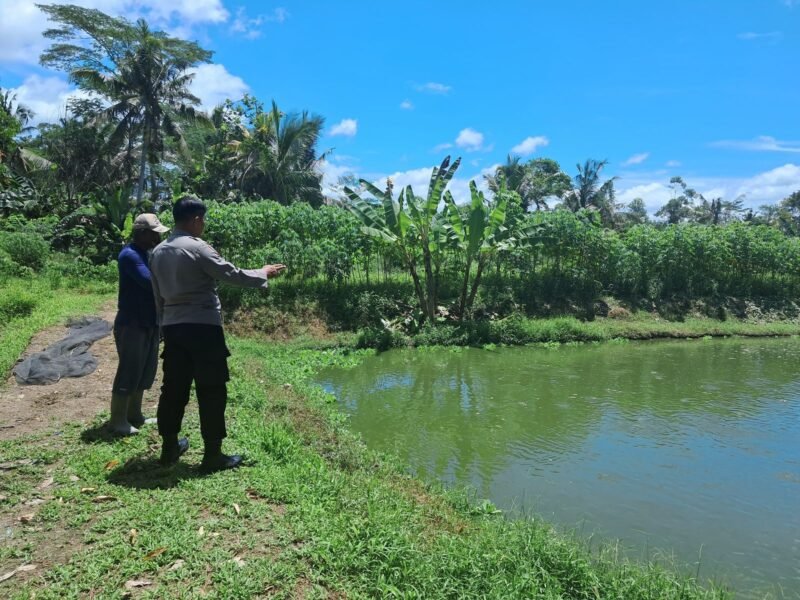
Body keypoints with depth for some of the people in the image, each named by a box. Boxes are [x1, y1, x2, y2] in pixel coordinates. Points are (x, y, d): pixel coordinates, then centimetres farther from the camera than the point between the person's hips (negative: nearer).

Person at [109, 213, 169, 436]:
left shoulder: (147, 253, 13)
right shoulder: (130, 255, -17)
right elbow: (151, 282, -26)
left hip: (149, 322, 9)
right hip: (132, 324, -9)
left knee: (144, 371, 15)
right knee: (128, 372, -2)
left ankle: (134, 414, 27)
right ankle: (118, 420, 9)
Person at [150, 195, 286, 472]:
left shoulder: (158, 252, 11)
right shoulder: (198, 248, -12)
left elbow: (158, 295, 15)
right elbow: (233, 275, -9)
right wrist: (263, 273, 6)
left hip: (173, 327, 7)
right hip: (203, 327, -7)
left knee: (173, 388, 14)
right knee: (212, 391, 0)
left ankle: (169, 447, 25)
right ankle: (212, 456, 4)